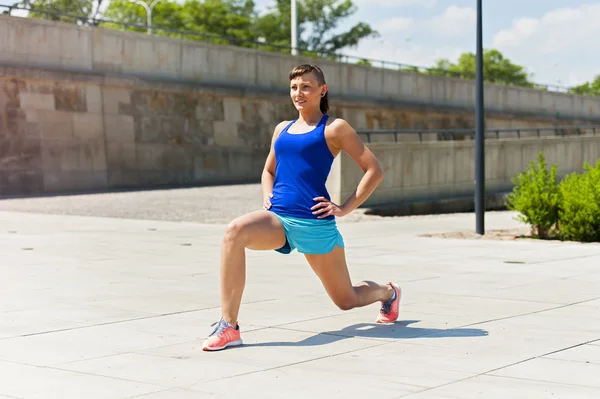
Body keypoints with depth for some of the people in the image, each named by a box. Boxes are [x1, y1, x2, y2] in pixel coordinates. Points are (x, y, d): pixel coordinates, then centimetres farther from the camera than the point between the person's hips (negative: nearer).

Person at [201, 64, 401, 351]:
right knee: (235, 230, -30)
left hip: (315, 223, -4)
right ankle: (228, 327, -28)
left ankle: (388, 292, 47)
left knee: (347, 300, 9)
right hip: (278, 220, 4)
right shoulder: (282, 129, 16)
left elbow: (374, 170, -1)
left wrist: (345, 208, -7)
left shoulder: (334, 128, 0)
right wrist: (268, 195, 10)